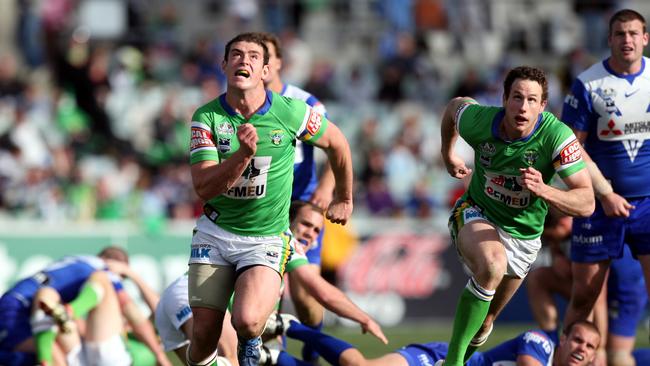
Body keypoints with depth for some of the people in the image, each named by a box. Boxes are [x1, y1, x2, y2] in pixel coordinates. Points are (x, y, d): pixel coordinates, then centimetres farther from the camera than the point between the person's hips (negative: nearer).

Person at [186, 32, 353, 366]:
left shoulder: (290, 113, -11)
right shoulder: (207, 117, -9)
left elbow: (337, 144, 8)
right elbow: (204, 187, -18)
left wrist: (344, 199, 21)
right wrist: (245, 154, -34)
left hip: (266, 237, -2)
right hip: (215, 233, 2)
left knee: (247, 320, -25)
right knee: (204, 336, -2)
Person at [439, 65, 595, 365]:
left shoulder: (557, 136, -29)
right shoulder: (479, 121, -23)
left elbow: (586, 203, -31)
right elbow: (454, 106, 4)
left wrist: (543, 190, -47)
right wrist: (448, 154, 14)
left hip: (523, 234, 2)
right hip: (475, 214, -2)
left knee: (484, 322, 16)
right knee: (493, 266, -37)